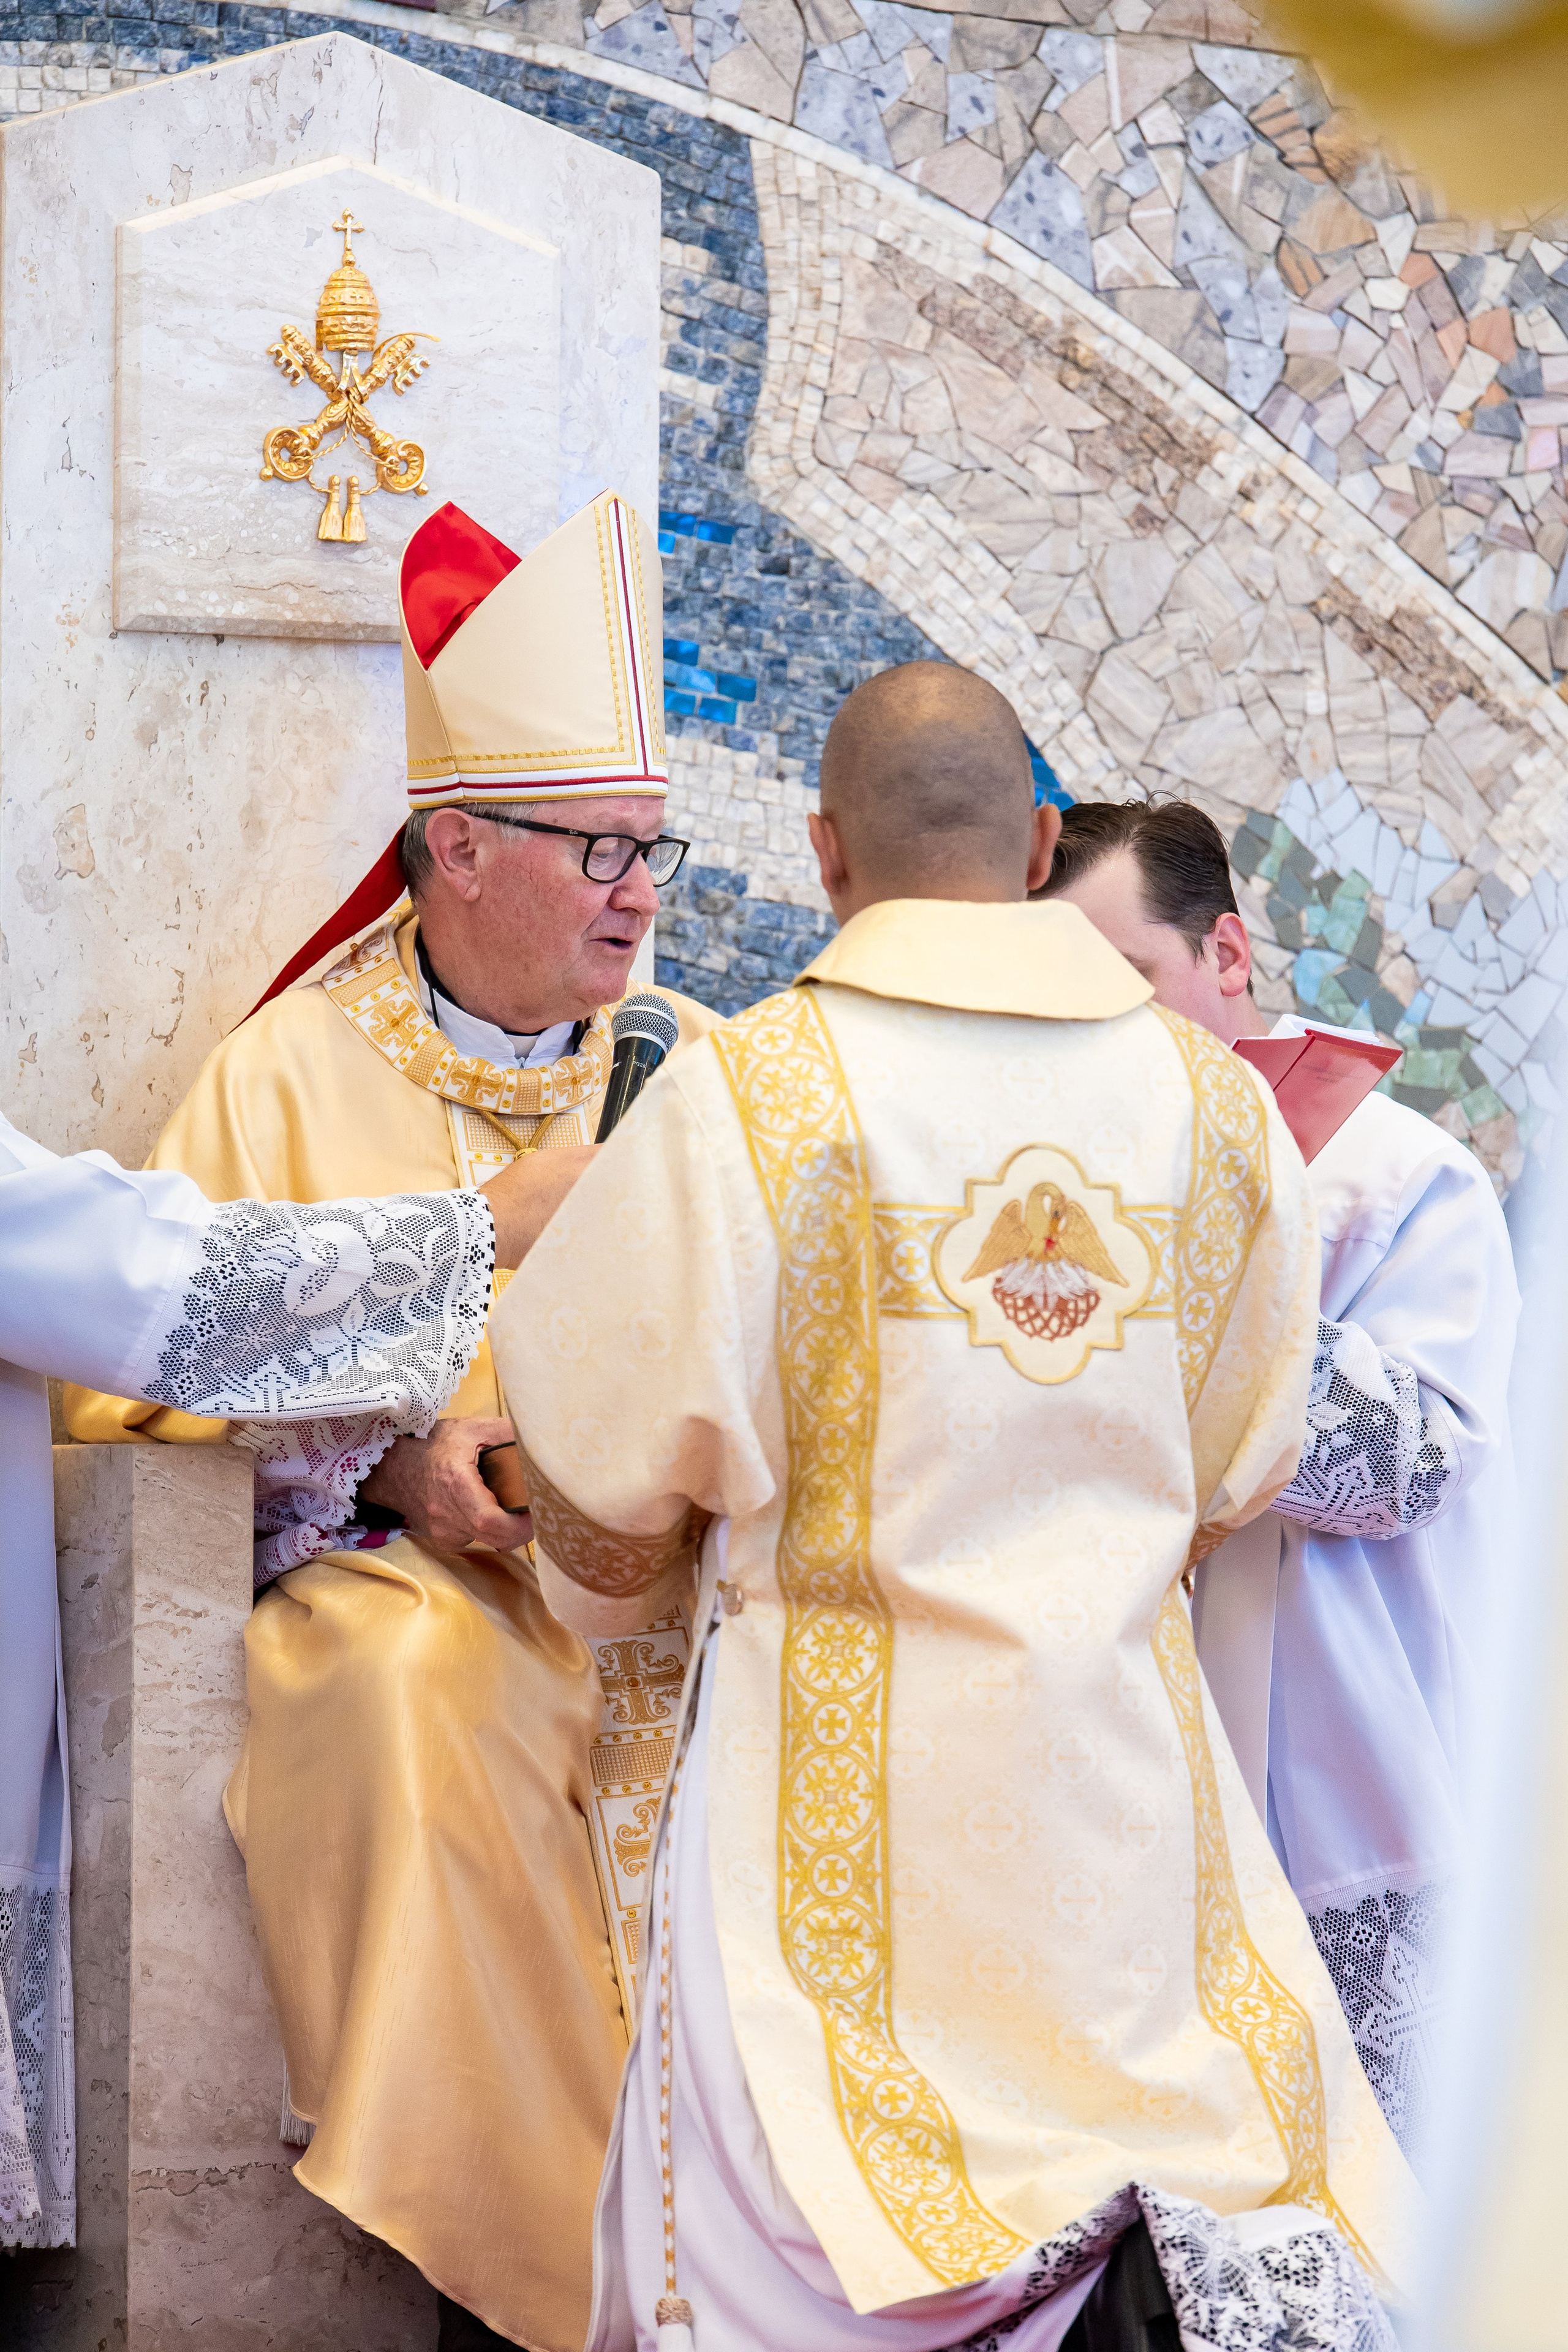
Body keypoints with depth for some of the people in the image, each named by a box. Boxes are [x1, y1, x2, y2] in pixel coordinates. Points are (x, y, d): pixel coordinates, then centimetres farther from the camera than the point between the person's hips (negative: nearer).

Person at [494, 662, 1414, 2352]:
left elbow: (615, 1462, -2)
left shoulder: (749, 1093, -10)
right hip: (1124, 1753, 3)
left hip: (841, 1754, -3)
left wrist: (604, 1578, 18)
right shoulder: (1217, 1103, 2)